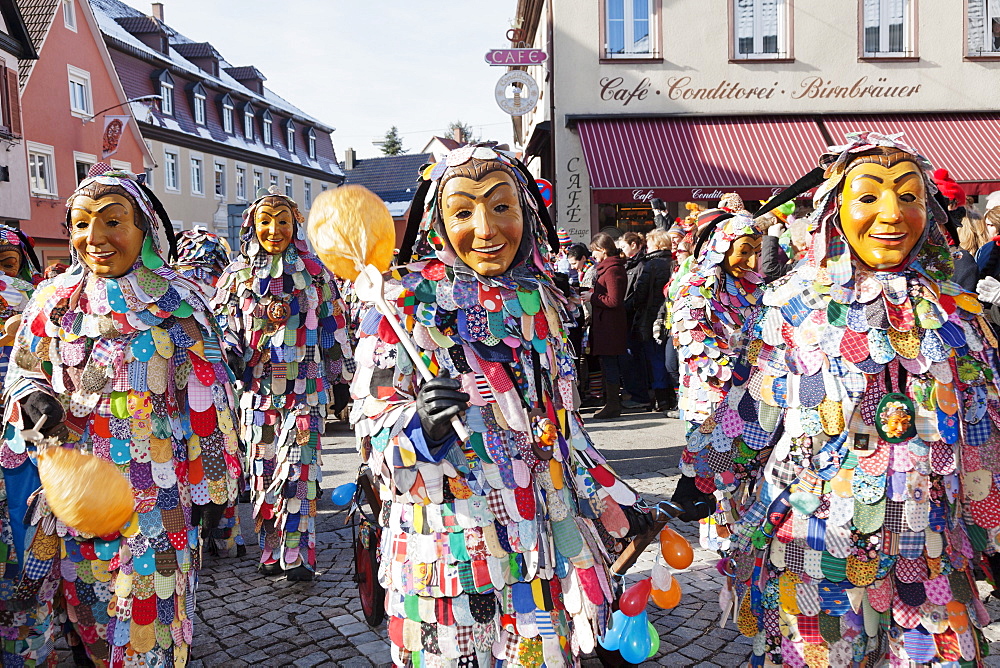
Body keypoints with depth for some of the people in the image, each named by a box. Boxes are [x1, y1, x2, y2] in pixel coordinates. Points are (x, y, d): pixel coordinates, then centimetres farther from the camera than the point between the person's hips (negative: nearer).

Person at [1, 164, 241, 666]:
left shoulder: (178, 302, -5)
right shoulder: (54, 299, 4)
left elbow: (205, 396, -3)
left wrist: (205, 484, -3)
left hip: (154, 488, -3)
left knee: (146, 605, 5)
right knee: (79, 597, 14)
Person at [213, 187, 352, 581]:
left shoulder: (313, 271, 4)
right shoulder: (238, 274, 8)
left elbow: (333, 326, 6)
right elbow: (225, 328, 11)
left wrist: (341, 378, 6)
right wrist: (228, 361, -8)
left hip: (305, 384, -2)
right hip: (258, 385, 3)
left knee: (298, 467, -8)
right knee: (263, 467, 6)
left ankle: (297, 554, -2)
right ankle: (270, 551, 19)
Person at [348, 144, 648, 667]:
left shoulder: (539, 299, 3)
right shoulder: (406, 300, -10)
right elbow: (371, 427, -12)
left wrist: (610, 508, 12)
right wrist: (422, 426, -32)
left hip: (541, 542, 4)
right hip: (446, 554, -4)